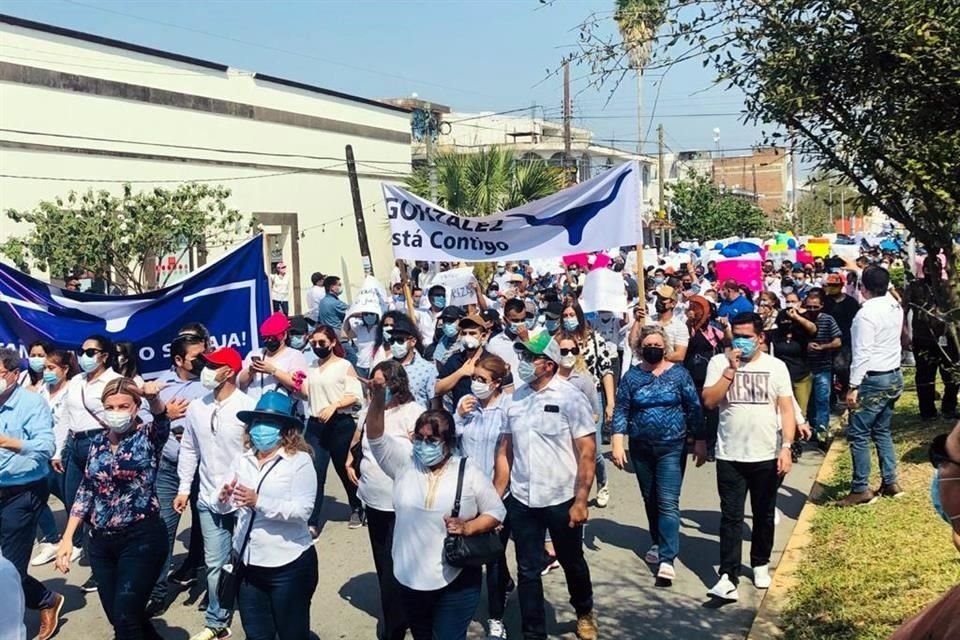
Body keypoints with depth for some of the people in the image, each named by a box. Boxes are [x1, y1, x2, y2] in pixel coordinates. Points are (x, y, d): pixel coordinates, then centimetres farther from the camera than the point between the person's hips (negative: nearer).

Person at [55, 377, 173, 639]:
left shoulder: (148, 436, -7)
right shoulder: (98, 441, 7)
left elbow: (162, 421, -30)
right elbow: (86, 491, 11)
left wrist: (153, 399, -53)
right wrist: (67, 538, 5)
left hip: (142, 538, -6)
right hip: (101, 541, 6)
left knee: (125, 618, -9)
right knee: (117, 617, 13)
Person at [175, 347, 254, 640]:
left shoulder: (249, 407, -14)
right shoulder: (196, 408, 2)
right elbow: (189, 450, 11)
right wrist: (184, 488, 11)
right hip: (209, 499, 4)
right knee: (214, 563, 13)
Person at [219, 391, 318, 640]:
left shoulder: (299, 460, -10)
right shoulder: (241, 461, 5)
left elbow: (303, 510, -20)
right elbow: (222, 506, 2)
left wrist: (258, 502, -27)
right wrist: (224, 498, -20)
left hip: (289, 564, -5)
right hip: (247, 563, 5)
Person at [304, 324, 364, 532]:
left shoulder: (344, 365, -4)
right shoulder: (312, 367, 13)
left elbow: (355, 396, -11)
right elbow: (306, 393, 11)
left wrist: (334, 405, -24)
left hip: (341, 424, -4)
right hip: (315, 424, 4)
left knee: (345, 469, 12)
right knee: (315, 474, -6)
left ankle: (357, 510, 36)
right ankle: (312, 523, -7)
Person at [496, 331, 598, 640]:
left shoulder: (570, 397, -10)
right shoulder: (514, 398, 2)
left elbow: (587, 453, -10)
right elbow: (505, 451, 8)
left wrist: (580, 500, -14)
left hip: (562, 500, -3)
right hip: (521, 501, 3)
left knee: (572, 563, 17)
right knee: (528, 571, 8)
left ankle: (584, 612, 43)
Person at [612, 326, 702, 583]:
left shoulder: (678, 374, -4)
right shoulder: (632, 376, 0)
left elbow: (694, 409, -1)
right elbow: (621, 411, -1)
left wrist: (700, 441, -1)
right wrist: (617, 444, -9)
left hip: (672, 447, -3)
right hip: (641, 447, 3)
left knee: (668, 502, -9)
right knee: (650, 499, 15)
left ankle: (667, 558, -10)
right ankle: (658, 542, 34)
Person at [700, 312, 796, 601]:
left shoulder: (776, 367, -1)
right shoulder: (719, 363, -2)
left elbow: (786, 410, -2)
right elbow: (709, 401, -11)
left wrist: (786, 447, -11)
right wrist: (731, 369, -16)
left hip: (767, 456, 1)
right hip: (729, 456, -1)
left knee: (764, 516, 15)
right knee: (731, 517, -2)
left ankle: (760, 564, 34)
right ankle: (728, 577, -2)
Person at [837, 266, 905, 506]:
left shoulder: (866, 314, -19)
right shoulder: (895, 307, 4)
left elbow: (862, 353, -21)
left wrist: (853, 386, -17)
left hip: (873, 380, -9)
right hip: (894, 377, 9)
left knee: (858, 434, -2)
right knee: (882, 430, 18)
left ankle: (860, 489, 0)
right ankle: (890, 482, 19)